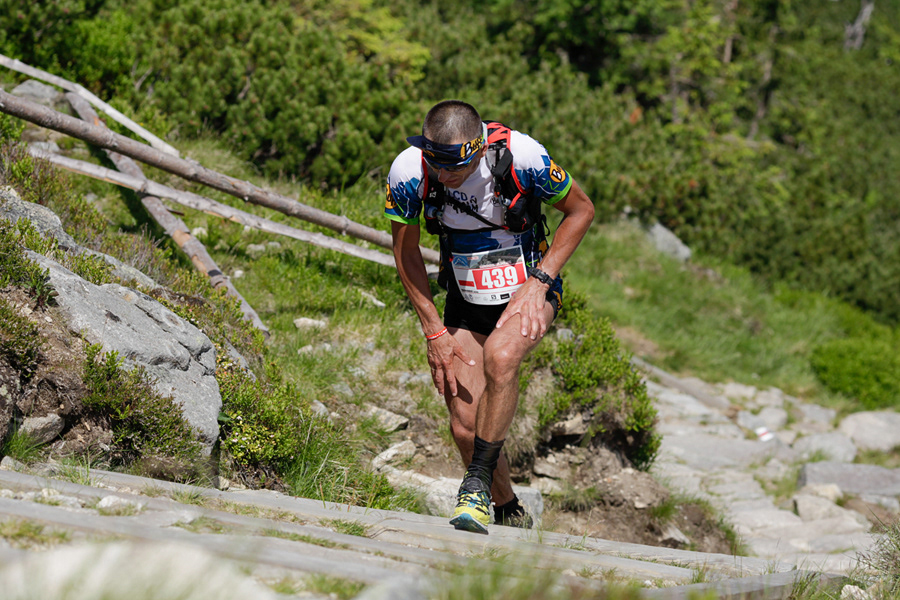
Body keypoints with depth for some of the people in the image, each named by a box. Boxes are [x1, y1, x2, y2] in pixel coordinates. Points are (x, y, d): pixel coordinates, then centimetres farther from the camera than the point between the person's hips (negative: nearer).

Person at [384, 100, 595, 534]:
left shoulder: (520, 155, -28)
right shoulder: (409, 170, -22)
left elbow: (581, 211, -11)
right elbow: (405, 249, -5)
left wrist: (537, 283, -19)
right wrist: (434, 331, -9)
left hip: (529, 289, -3)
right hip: (465, 301, 3)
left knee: (499, 356, -35)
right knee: (466, 427, -7)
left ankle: (477, 485, -22)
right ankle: (511, 515, 19)